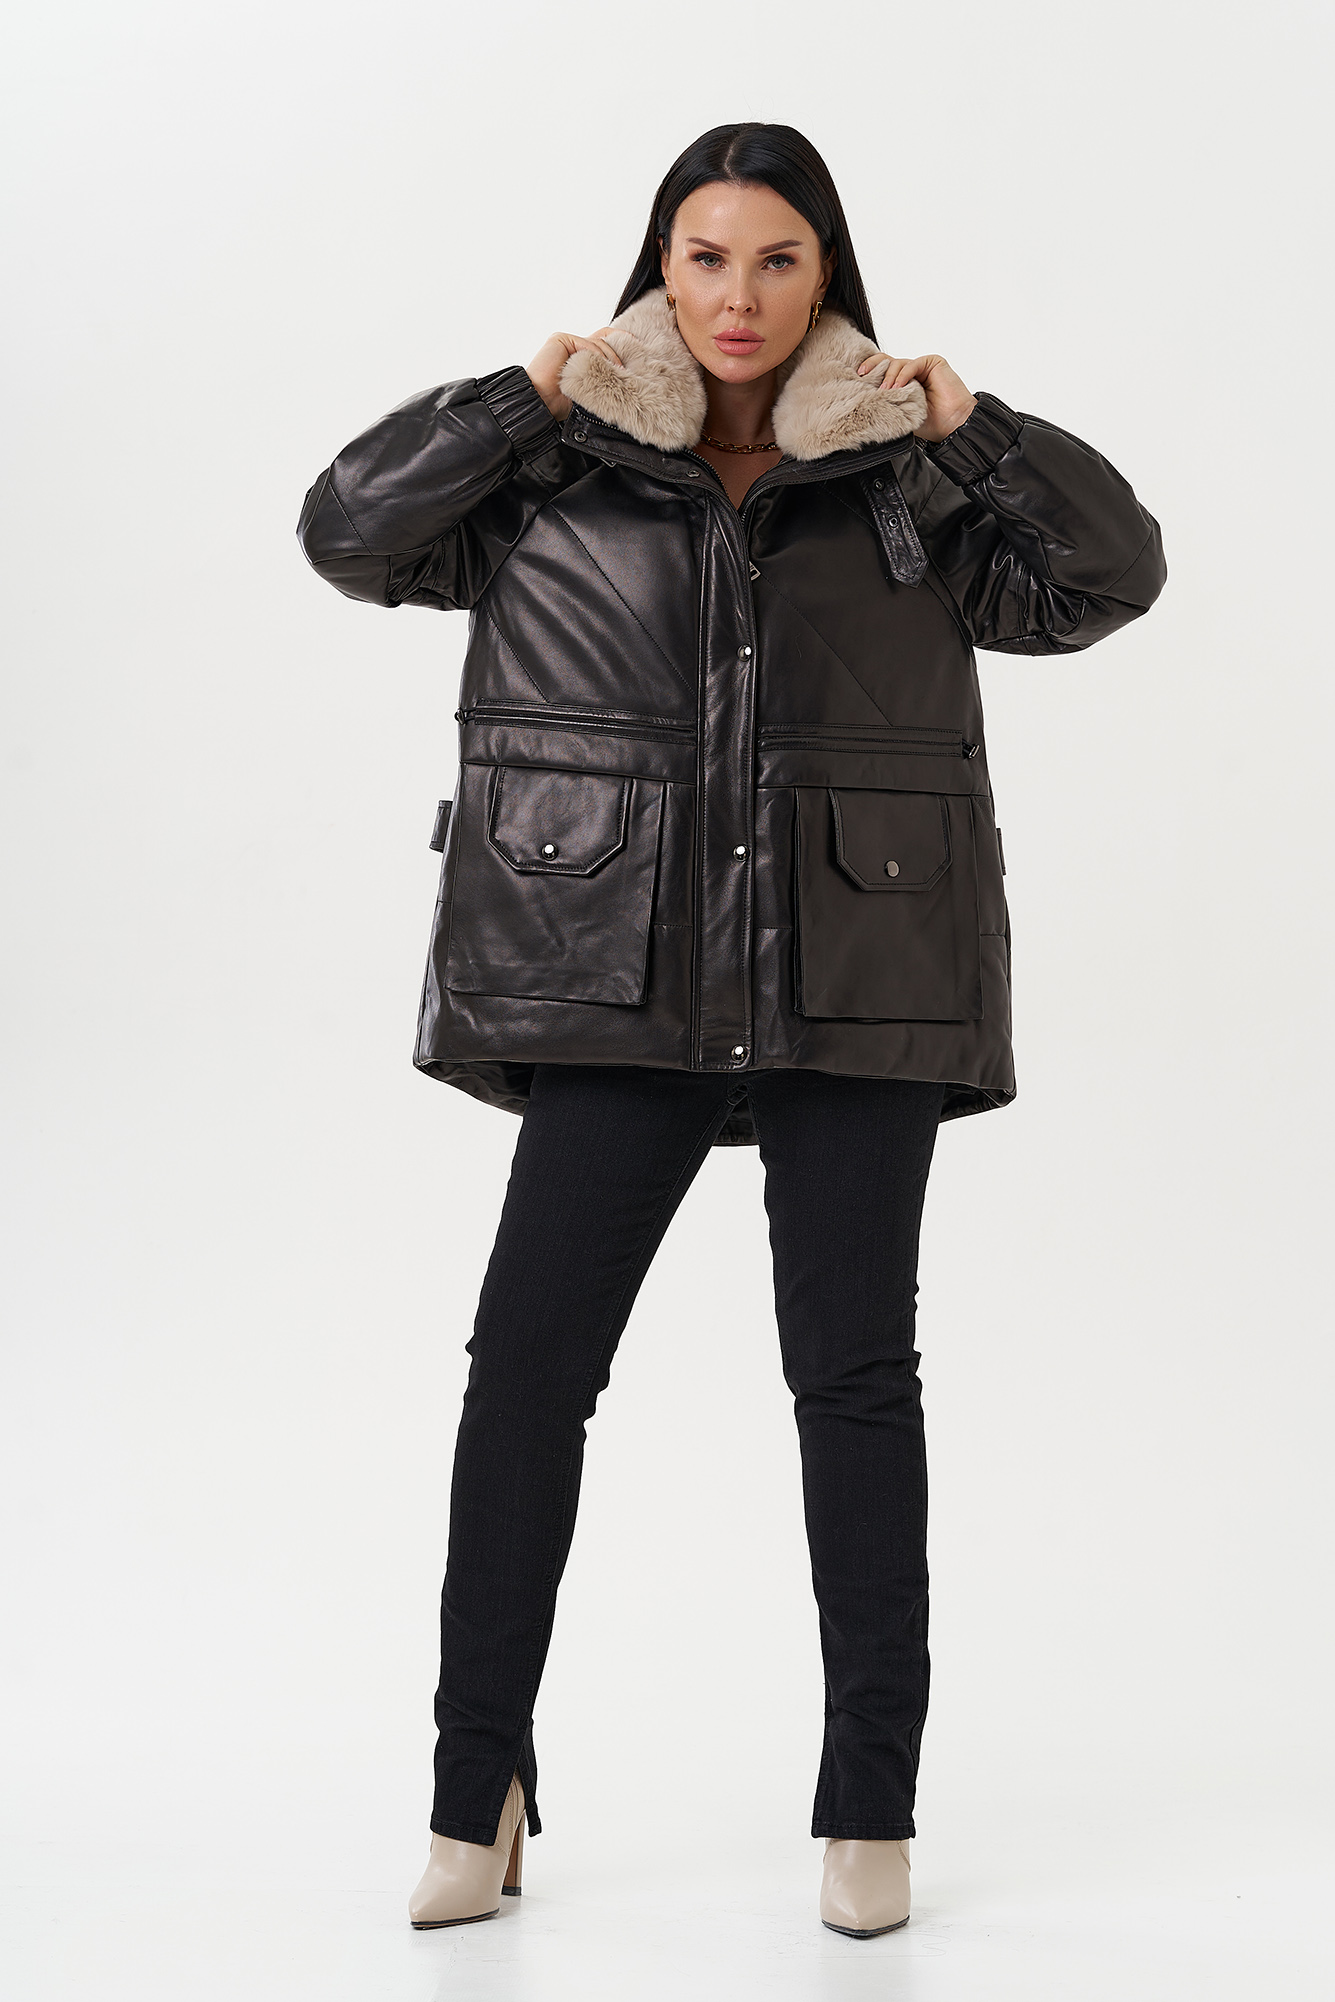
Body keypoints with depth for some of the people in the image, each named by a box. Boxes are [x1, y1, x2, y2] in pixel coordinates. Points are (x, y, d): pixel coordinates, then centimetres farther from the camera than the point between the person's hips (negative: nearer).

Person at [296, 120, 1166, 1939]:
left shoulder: (909, 479, 8)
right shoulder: (560, 475, 7)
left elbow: (1111, 575, 4)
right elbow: (350, 532, 2)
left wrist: (964, 421, -3)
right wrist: (529, 396, -3)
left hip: (859, 977, 0)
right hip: (620, 973, 0)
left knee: (854, 1373, 4)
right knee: (528, 1358, -2)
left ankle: (872, 1806, 15)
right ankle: (479, 1791, 11)